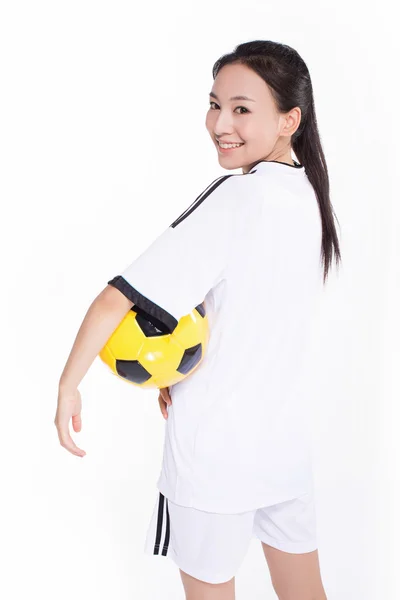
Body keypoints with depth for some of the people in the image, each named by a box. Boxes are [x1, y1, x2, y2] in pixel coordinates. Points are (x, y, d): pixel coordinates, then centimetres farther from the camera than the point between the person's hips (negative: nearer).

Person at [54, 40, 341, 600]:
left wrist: (69, 384, -10)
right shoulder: (308, 193, 2)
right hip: (289, 435, 7)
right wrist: (184, 371, 8)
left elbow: (117, 297, -22)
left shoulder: (235, 198, -22)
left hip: (218, 443, -6)